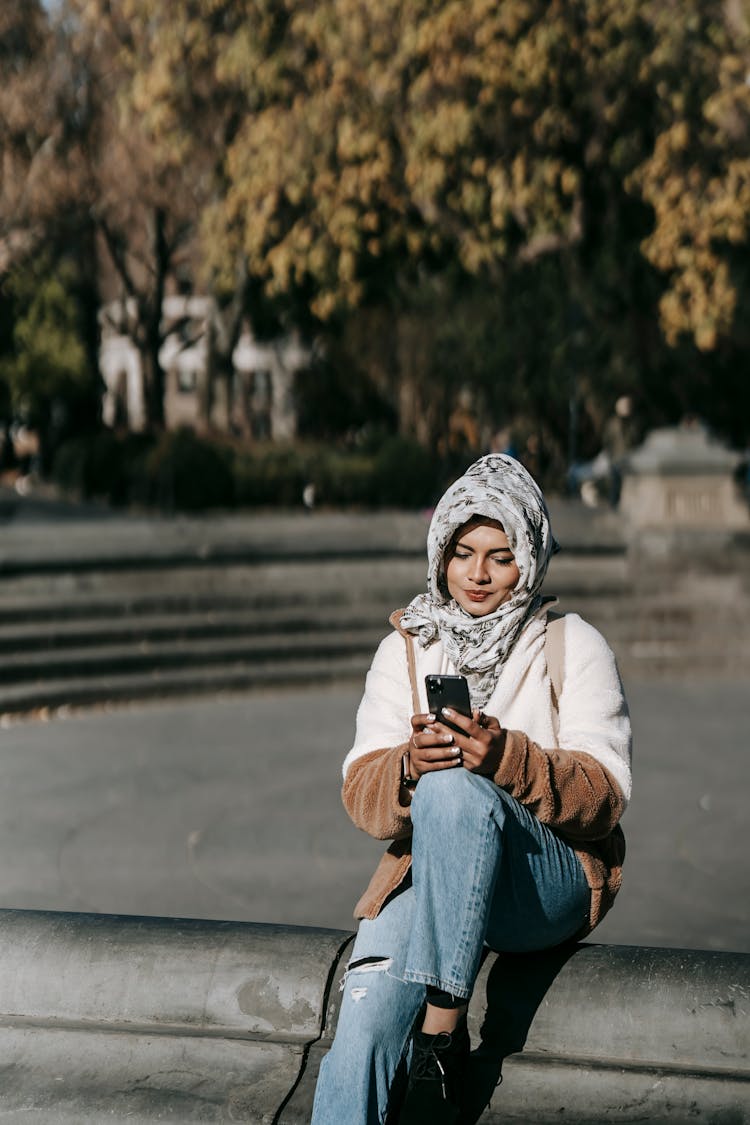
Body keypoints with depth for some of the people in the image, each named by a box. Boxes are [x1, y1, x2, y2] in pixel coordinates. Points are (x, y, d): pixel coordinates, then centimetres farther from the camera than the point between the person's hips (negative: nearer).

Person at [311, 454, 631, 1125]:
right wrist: (408, 768, -21)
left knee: (453, 790, -35)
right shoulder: (405, 647, 11)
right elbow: (362, 791, 3)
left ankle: (443, 1036, -30)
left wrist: (510, 760, -25)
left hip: (553, 884, -2)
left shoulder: (575, 647, 4)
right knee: (365, 1024, -26)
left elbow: (605, 793, -6)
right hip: (425, 875, 3)